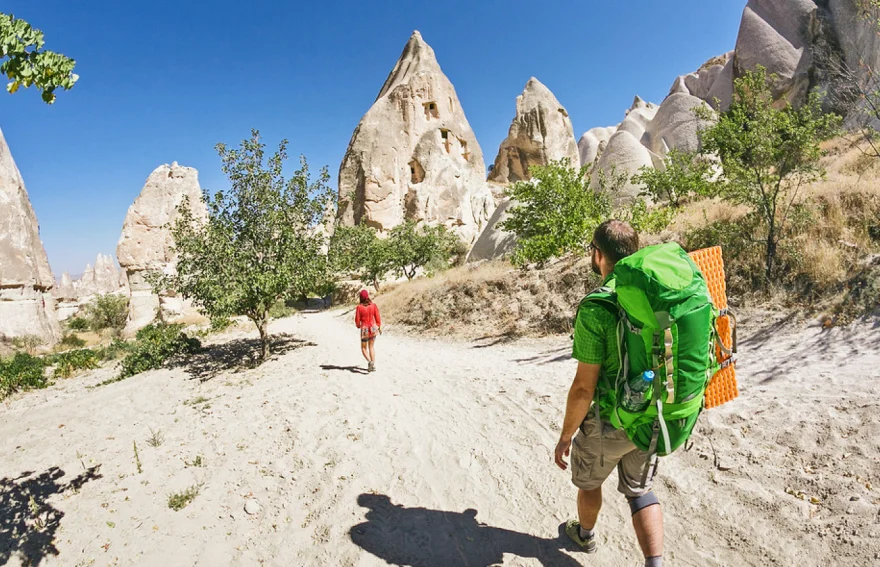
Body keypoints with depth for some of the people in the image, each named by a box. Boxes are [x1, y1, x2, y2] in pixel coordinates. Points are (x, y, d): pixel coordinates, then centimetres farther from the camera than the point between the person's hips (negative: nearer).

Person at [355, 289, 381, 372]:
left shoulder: (359, 307, -13)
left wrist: (358, 326, 15)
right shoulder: (374, 305, -6)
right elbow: (378, 317, -1)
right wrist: (379, 327, 14)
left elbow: (357, 320, -7)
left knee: (364, 348, 14)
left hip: (364, 329, -3)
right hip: (373, 328, 3)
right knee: (372, 347, 18)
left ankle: (369, 361, -10)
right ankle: (373, 365, 16)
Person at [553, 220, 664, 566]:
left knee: (588, 479, 25)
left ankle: (585, 534, 50)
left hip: (608, 423, -5)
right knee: (639, 490, 25)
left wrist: (565, 436, -9)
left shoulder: (595, 308, -25)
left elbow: (584, 386, -23)